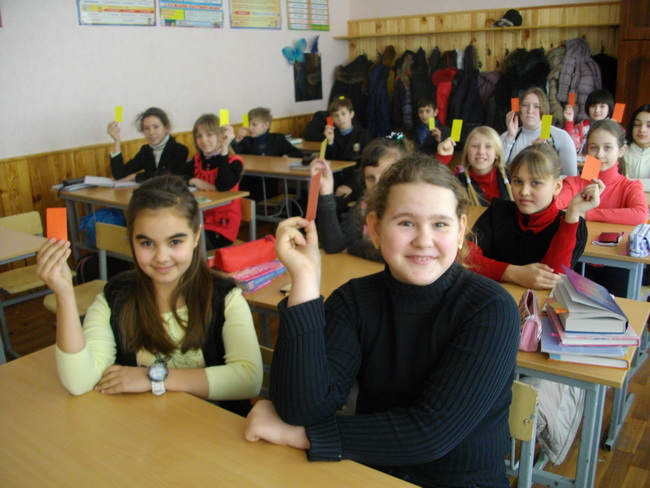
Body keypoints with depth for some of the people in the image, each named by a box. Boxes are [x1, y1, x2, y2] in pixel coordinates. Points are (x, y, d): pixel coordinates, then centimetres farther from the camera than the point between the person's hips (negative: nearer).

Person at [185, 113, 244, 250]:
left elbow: (224, 186, -26)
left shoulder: (234, 161, -8)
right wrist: (194, 181, -16)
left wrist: (224, 148, -26)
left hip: (222, 226, -5)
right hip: (199, 221, 5)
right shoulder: (197, 160, 10)